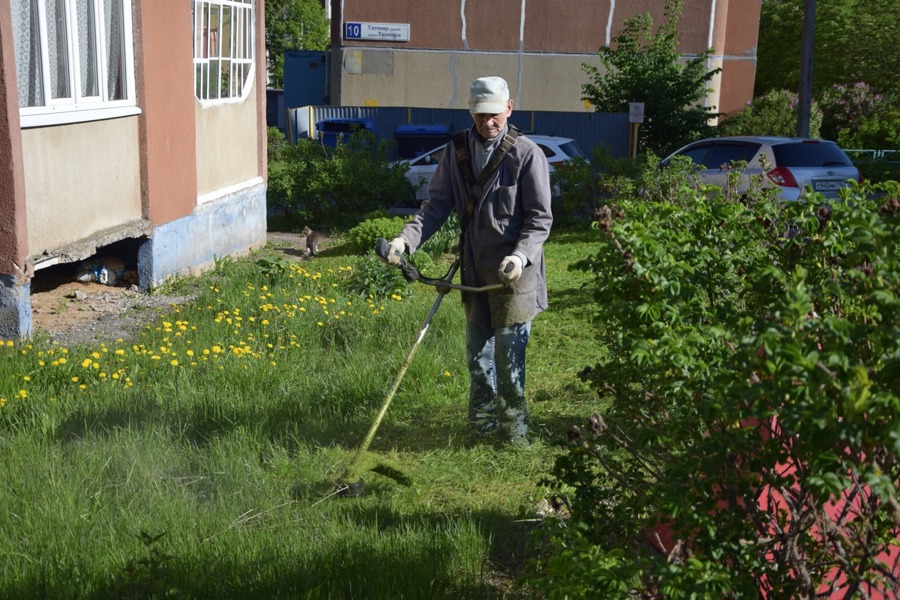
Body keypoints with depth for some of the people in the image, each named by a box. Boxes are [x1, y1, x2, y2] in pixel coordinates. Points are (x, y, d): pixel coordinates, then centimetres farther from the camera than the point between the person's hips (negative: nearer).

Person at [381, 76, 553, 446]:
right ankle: (482, 424, 30)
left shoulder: (527, 154, -9)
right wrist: (408, 238, -13)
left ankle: (513, 426, 18)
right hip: (474, 269, 5)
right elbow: (437, 204, 3)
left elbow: (540, 218, -9)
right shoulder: (457, 151, 5)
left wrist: (520, 255, -25)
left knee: (509, 352, 0)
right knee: (477, 351, 15)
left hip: (514, 272, -5)